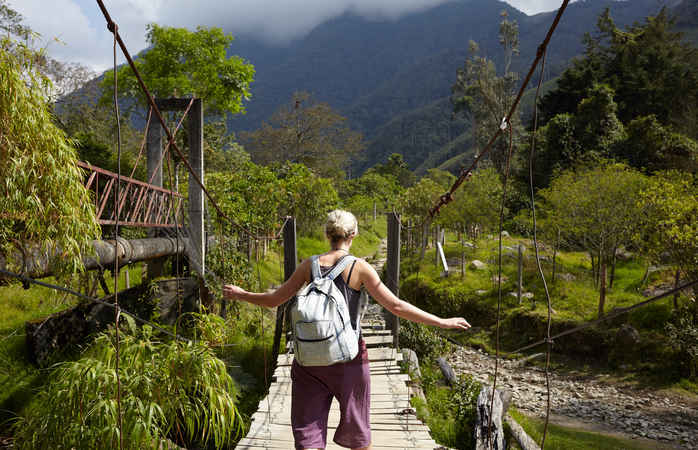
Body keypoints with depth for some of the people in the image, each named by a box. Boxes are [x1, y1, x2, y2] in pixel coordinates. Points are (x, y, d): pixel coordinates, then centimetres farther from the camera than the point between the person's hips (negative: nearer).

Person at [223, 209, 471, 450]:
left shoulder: (309, 265, 0)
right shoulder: (359, 268, -8)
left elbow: (274, 300, 6)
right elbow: (396, 306, -12)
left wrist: (240, 294, 24)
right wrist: (442, 322, -5)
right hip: (349, 356, -2)